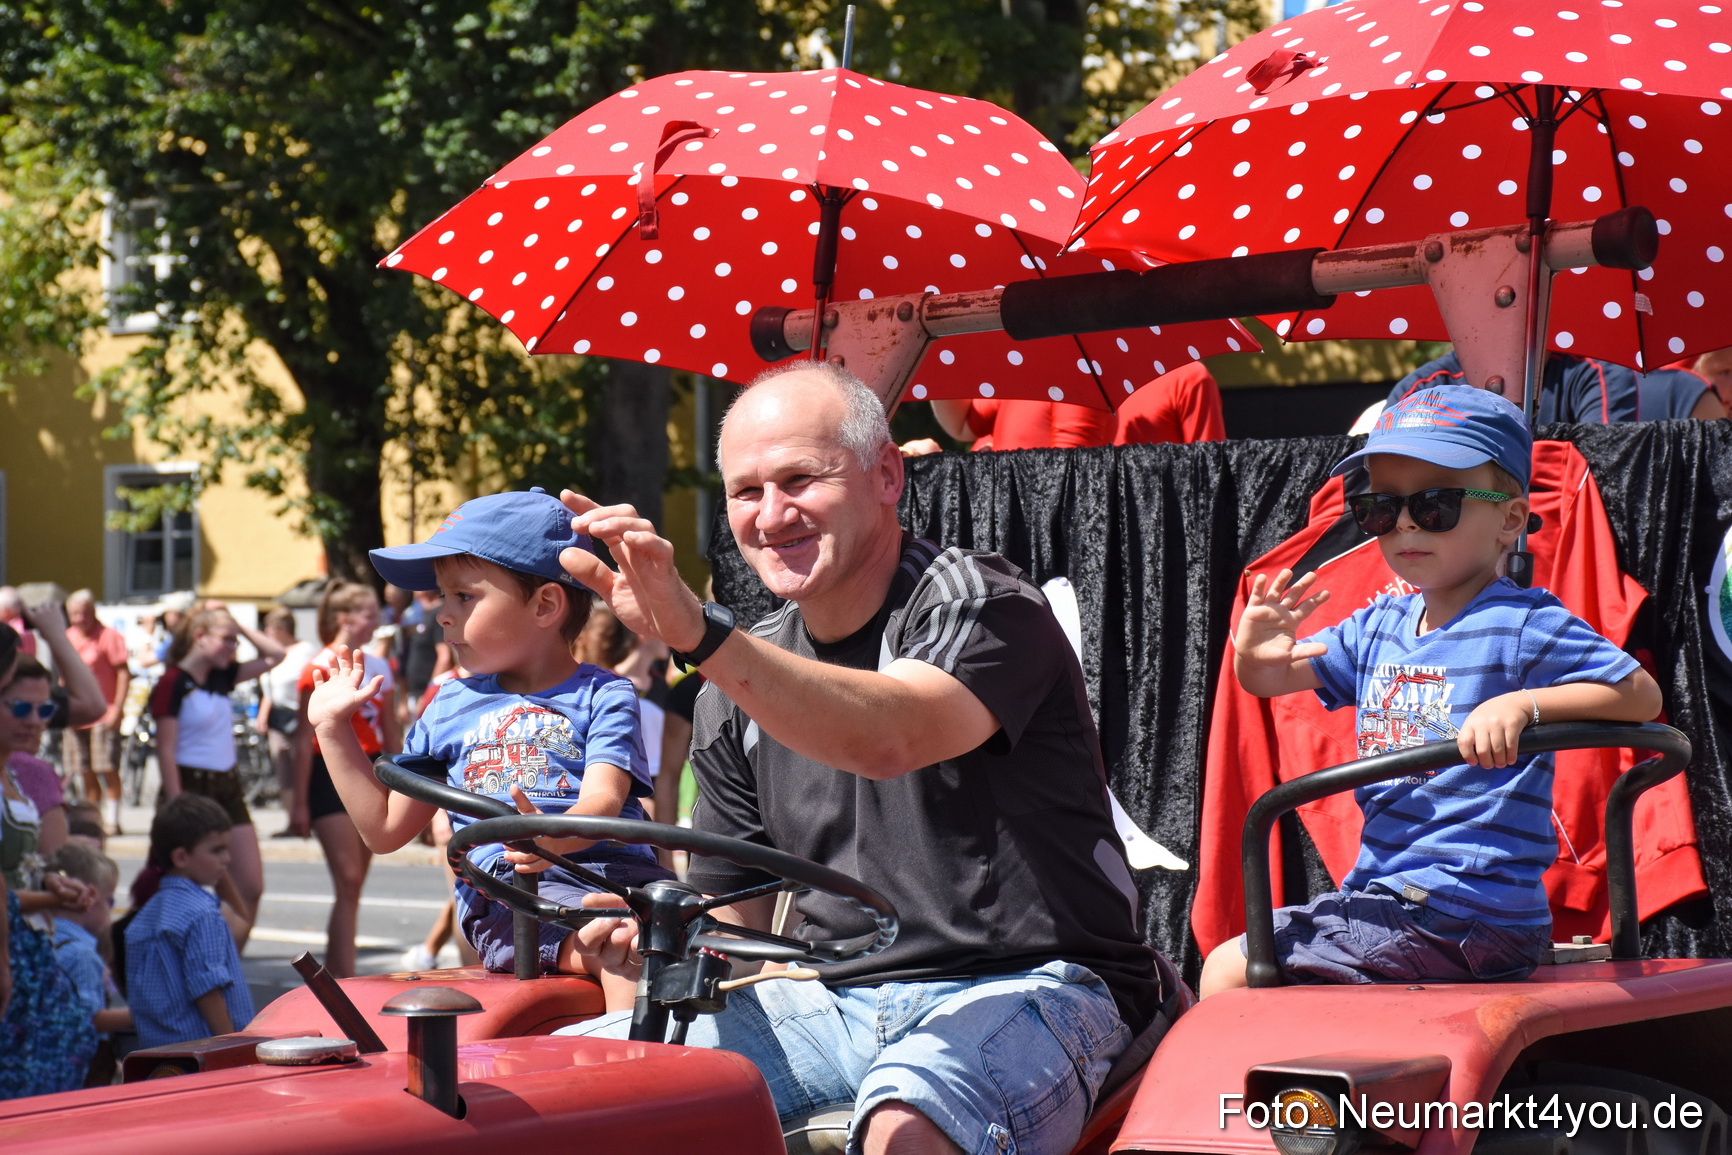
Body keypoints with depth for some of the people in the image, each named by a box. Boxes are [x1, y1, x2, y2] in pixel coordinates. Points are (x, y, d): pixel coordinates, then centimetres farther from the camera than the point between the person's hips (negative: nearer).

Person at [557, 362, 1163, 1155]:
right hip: (838, 998, 6)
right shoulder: (738, 693, 11)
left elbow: (887, 739, -32)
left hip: (1022, 986, -6)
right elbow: (731, 908, 17)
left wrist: (696, 634, -43)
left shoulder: (981, 607, -9)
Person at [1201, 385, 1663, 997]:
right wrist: (1255, 652, -9)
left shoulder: (1524, 623, -10)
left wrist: (1524, 704, -27)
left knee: (1230, 976, -11)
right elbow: (1271, 680, 16)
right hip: (1379, 891, 8)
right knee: (1223, 965, 13)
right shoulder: (1378, 628, 12)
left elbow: (1641, 695, -14)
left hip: (1467, 914, -8)